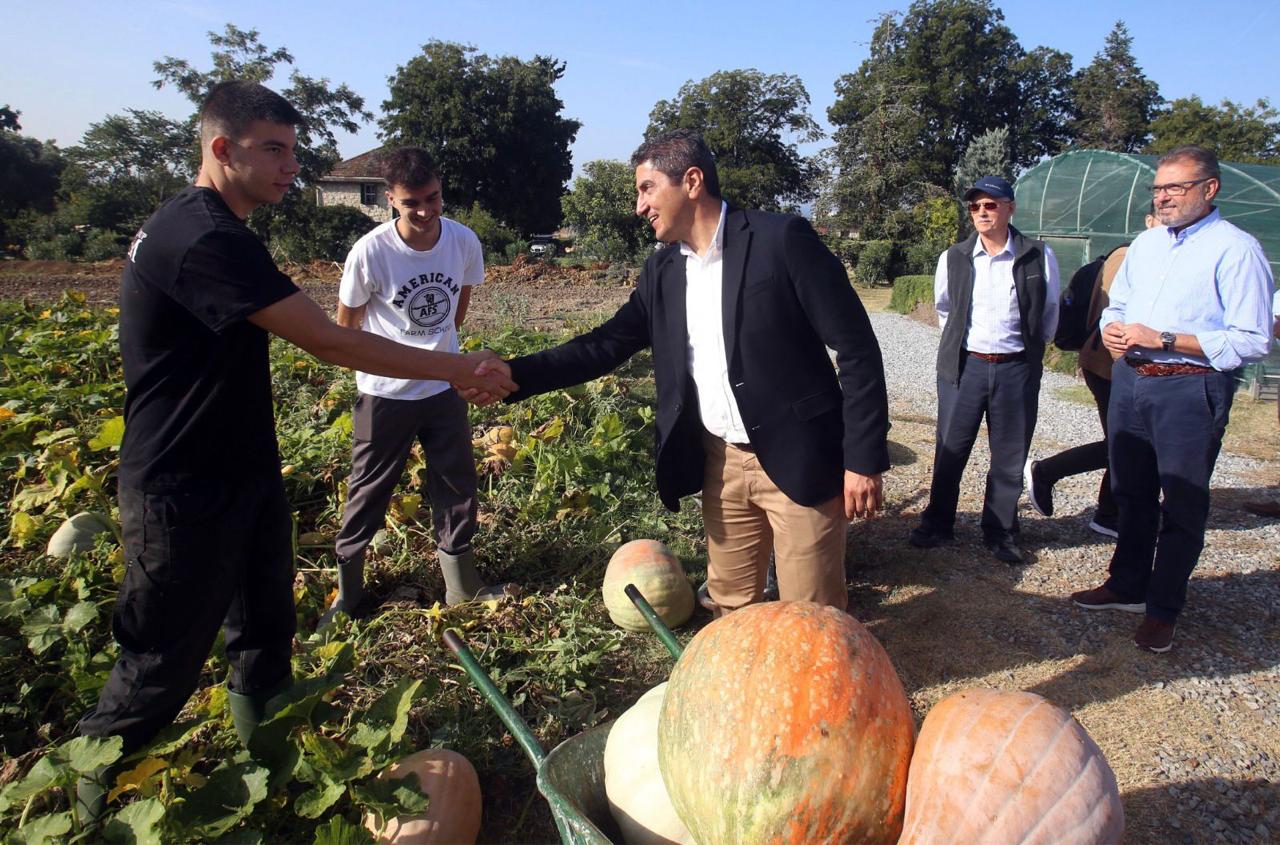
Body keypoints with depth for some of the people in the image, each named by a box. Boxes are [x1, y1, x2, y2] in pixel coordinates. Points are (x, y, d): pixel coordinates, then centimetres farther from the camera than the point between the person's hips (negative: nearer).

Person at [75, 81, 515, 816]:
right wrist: (456, 368, -18)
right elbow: (331, 343, -26)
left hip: (242, 471, 10)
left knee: (266, 628, 19)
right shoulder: (204, 240, -25)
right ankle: (92, 795, 32)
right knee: (165, 660, 8)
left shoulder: (210, 229, 9)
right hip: (186, 493, -10)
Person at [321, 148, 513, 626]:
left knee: (456, 482, 10)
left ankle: (461, 583, 25)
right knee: (369, 490, 7)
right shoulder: (370, 252, -21)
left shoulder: (464, 241, -11)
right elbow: (347, 325, -6)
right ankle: (347, 590, 23)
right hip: (384, 393, -3)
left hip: (443, 387, 4)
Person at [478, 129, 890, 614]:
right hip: (720, 463, 6)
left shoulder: (781, 239, -12)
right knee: (730, 608, 17)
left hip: (798, 459, -5)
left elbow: (857, 348, -12)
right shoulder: (662, 271, 7)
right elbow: (607, 345, 9)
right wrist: (513, 375, -2)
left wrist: (863, 459, -14)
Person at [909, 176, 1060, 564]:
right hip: (964, 366, 1)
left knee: (1009, 456, 8)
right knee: (950, 449, 7)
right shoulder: (953, 258, 0)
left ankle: (1001, 531, 23)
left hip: (1016, 368, -1)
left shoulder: (1039, 256, -4)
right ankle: (937, 523, 22)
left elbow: (1049, 312, 11)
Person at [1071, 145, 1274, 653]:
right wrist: (1112, 328, -3)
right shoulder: (1145, 244, 11)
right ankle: (1127, 587, 34)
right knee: (1131, 492, 17)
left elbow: (1252, 340, -17)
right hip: (1130, 380, 7)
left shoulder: (1236, 250, -11)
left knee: (1182, 505, 5)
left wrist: (1162, 339, -21)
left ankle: (1163, 611, 19)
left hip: (1190, 390, -7)